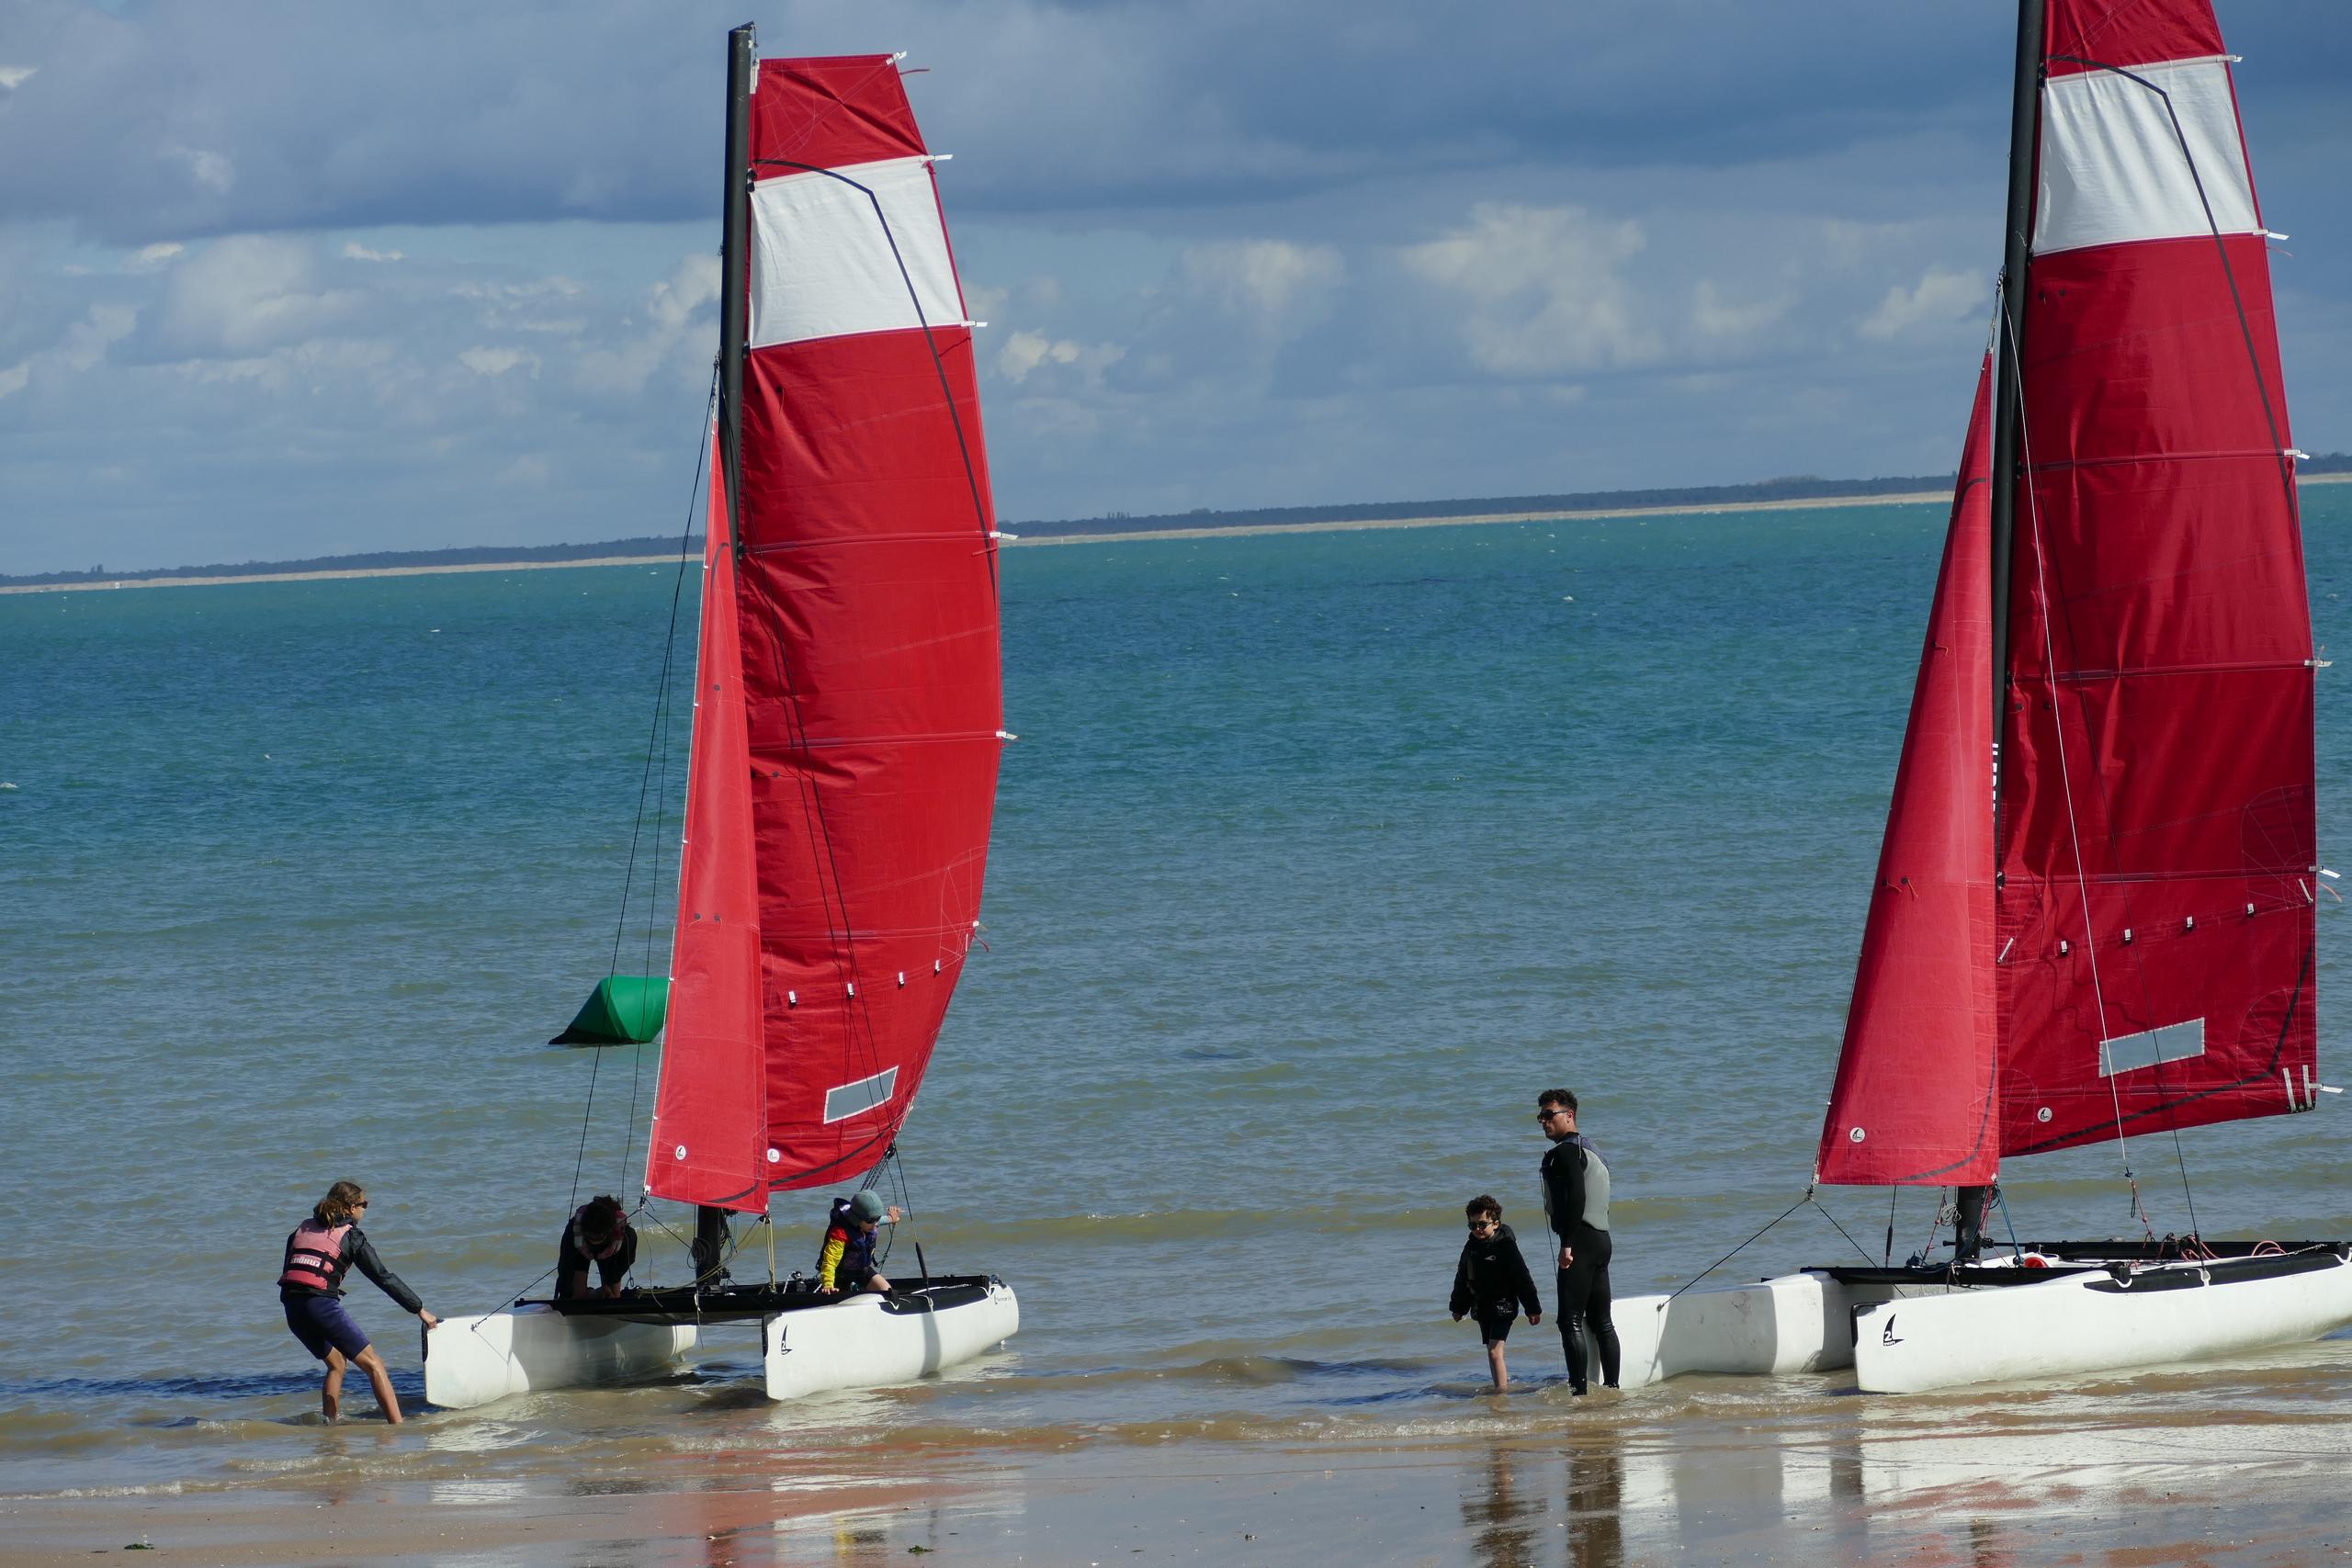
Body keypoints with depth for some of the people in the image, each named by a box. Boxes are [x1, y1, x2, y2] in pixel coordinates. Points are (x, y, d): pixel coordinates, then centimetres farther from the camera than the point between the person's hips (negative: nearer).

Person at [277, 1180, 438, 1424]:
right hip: (322, 1305, -6)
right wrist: (420, 1310, 5)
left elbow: (287, 1272, 19)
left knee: (336, 1363, 26)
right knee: (373, 1365, -3)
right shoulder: (351, 1235, 3)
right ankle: (397, 1427, -13)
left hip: (292, 1309, 6)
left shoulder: (302, 1229, 21)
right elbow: (383, 1277, 2)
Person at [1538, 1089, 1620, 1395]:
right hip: (1602, 1238, 10)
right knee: (1601, 1321, 14)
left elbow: (1576, 1197, -21)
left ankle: (1578, 1390, -16)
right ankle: (1612, 1387, 15)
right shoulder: (1591, 1149, 22)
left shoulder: (1566, 1151, -9)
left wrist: (1567, 1244, -23)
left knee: (1571, 1321, -11)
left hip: (1580, 1242, -10)